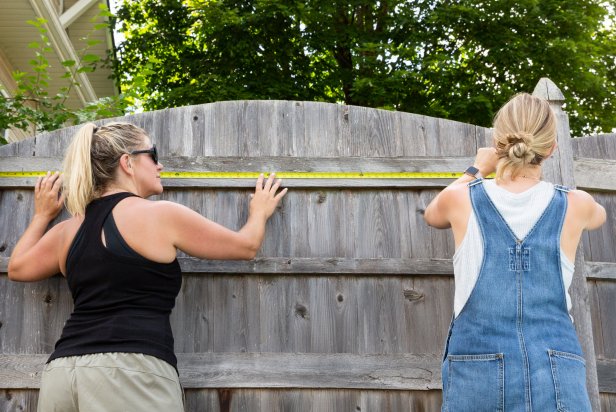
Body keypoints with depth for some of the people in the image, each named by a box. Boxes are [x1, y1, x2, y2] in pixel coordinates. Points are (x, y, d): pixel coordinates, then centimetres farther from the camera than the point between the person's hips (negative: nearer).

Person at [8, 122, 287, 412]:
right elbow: (246, 246, 9)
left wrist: (42, 216, 43)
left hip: (62, 372, 6)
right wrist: (259, 212, 30)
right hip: (130, 371, -6)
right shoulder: (161, 215, -1)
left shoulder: (69, 229, 15)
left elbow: (17, 268, 33)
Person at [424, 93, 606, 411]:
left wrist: (476, 171, 37)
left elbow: (432, 215, 26)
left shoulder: (461, 199, 0)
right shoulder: (574, 205, 3)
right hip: (556, 377, 0)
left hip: (477, 374, 0)